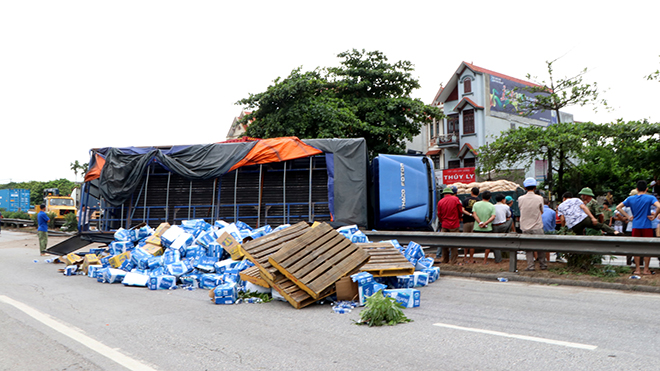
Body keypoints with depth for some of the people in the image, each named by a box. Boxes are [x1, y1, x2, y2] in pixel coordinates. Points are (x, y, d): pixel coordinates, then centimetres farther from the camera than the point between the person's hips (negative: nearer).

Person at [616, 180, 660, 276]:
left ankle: (637, 269, 11)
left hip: (635, 226, 3)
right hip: (647, 226, -3)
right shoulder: (650, 198, -5)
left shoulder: (630, 199, 5)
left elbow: (618, 207, 5)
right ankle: (646, 269, 9)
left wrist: (628, 216, 6)